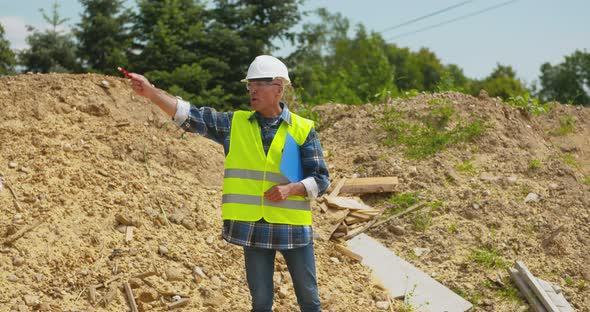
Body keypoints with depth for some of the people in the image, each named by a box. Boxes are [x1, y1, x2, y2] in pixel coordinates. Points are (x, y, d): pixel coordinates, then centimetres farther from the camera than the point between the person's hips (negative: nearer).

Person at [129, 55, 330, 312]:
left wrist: (290, 189, -21)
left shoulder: (302, 129, -3)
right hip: (254, 228, 2)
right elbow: (191, 117, -5)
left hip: (293, 227, -1)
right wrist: (151, 92, -17)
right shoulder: (235, 124, 3)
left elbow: (320, 180, -3)